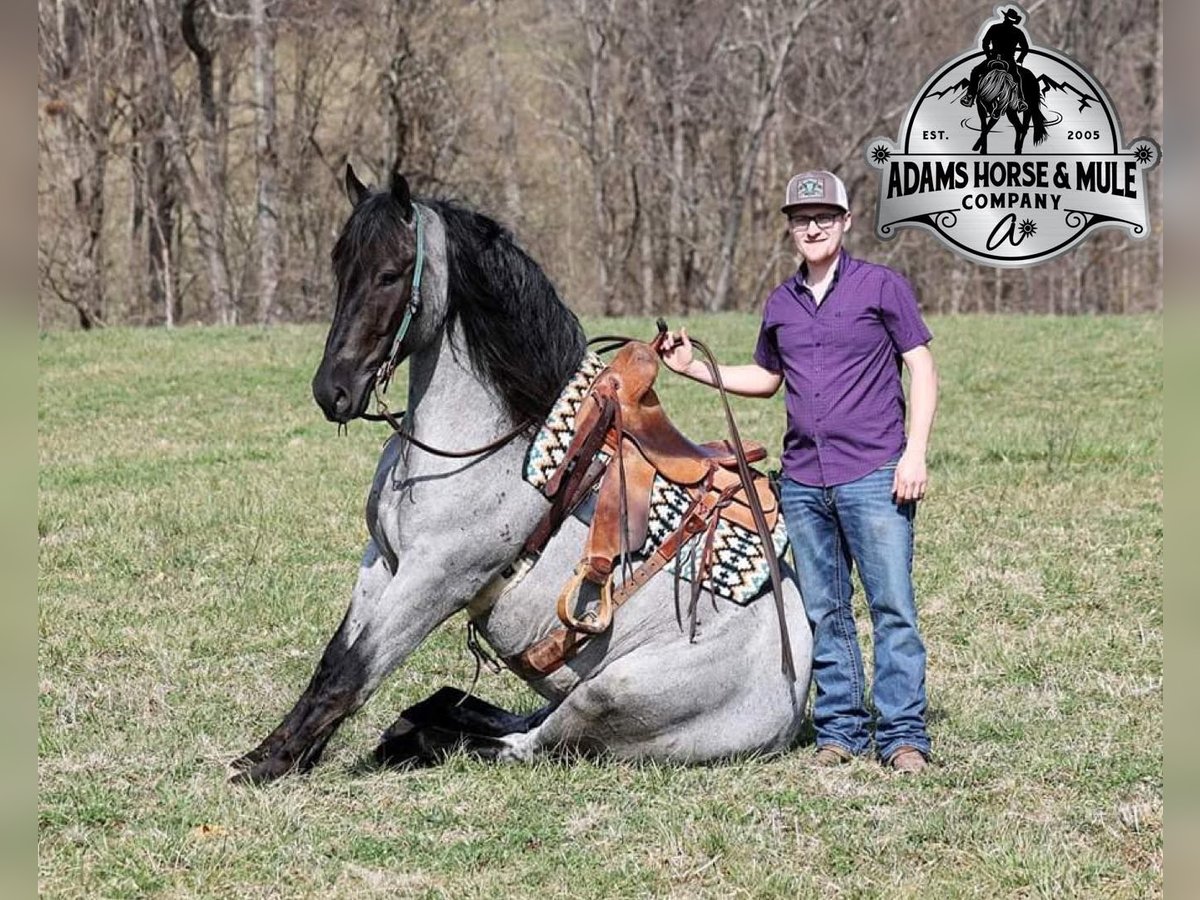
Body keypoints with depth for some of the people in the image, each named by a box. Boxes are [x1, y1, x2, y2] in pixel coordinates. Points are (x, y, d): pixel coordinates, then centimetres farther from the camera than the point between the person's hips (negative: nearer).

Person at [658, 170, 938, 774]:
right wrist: (693, 369, 14)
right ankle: (839, 730, 14)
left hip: (873, 475, -5)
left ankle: (902, 735, -5)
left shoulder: (882, 287, -1)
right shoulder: (781, 304, 13)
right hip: (802, 483, 5)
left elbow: (921, 368, -2)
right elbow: (765, 378, 27)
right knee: (824, 613, 8)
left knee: (892, 606, -7)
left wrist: (915, 453, -11)